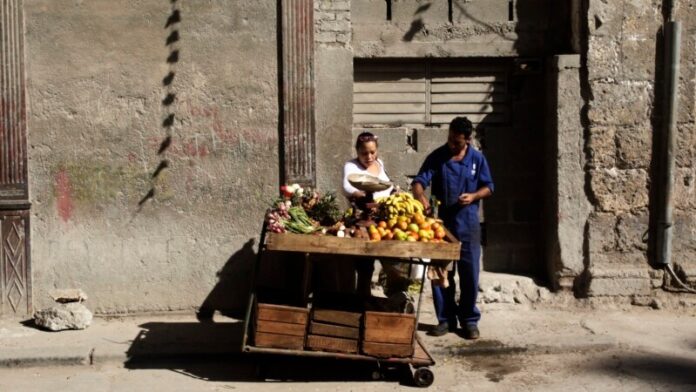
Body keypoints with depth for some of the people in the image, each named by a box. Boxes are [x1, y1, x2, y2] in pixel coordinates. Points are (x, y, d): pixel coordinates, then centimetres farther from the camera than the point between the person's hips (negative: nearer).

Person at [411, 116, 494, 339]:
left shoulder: (477, 159, 1)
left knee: (469, 274, 3)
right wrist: (421, 198, -30)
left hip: (468, 224, 0)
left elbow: (488, 187, 7)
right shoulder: (437, 157, -1)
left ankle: (470, 320, 16)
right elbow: (419, 182, -9)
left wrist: (473, 196, -14)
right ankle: (446, 319, 16)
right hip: (441, 222, 0)